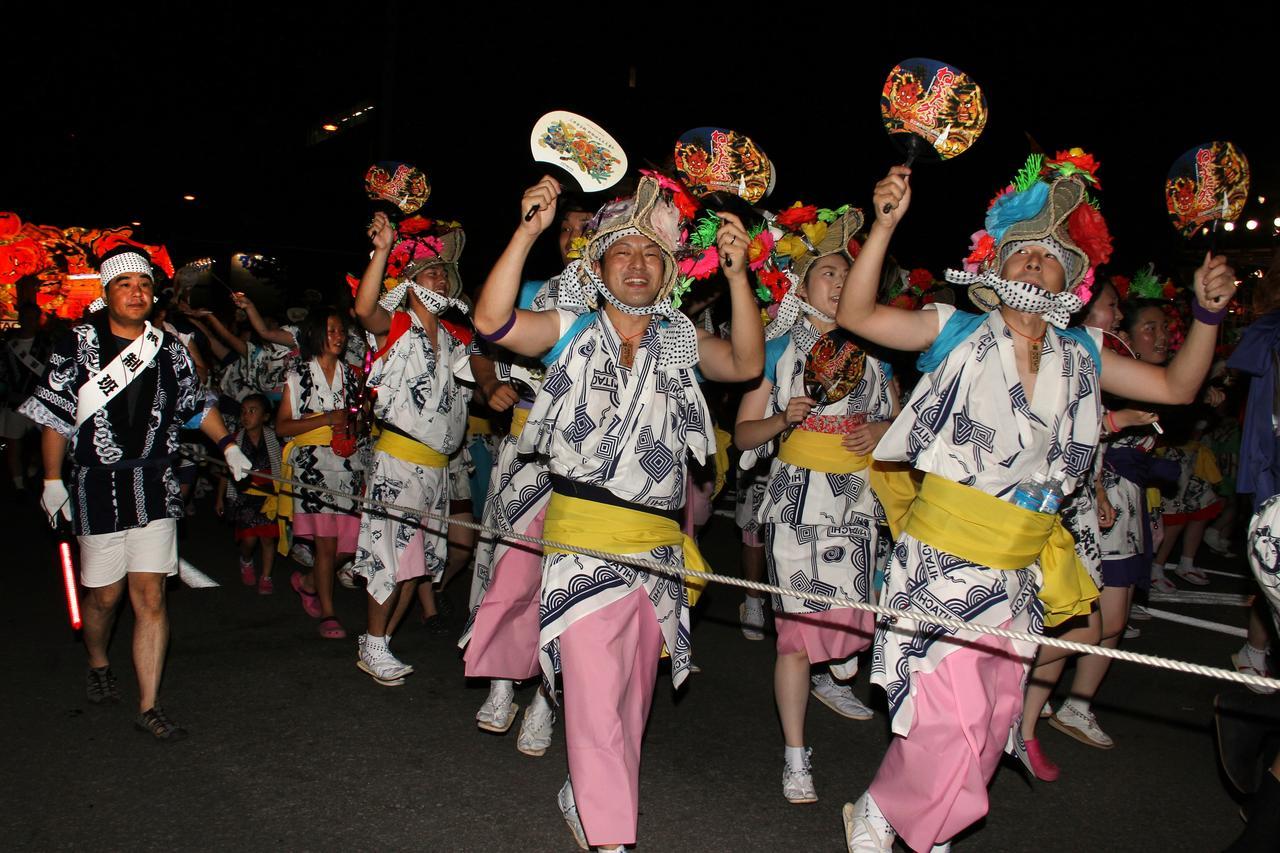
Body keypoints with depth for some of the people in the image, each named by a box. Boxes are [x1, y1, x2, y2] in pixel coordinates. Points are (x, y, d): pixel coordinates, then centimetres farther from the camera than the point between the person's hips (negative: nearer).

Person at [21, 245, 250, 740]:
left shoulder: (168, 348, 6)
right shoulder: (77, 345, -2)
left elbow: (197, 404, 19)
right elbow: (54, 416, 0)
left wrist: (227, 446, 11)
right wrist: (53, 480, -1)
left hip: (155, 487, 2)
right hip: (97, 489, -2)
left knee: (150, 596, -1)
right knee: (105, 595, 9)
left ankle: (149, 706, 5)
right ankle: (98, 665, 41)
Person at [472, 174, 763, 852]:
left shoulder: (680, 340, 12)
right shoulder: (572, 331, 2)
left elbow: (747, 363, -4)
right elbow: (492, 321, -13)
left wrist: (738, 275, -15)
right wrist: (528, 231, -22)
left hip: (658, 541, 4)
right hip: (585, 537, -4)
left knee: (633, 693, 15)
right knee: (596, 694, -7)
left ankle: (586, 798, 37)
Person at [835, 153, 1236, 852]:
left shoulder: (1079, 356, 9)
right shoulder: (959, 335, -3)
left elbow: (1176, 386, 18)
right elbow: (856, 315, -12)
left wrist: (1207, 313, 4)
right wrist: (884, 226, -21)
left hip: (1020, 571, 6)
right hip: (943, 558, -5)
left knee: (992, 715, 13)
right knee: (950, 718, -8)